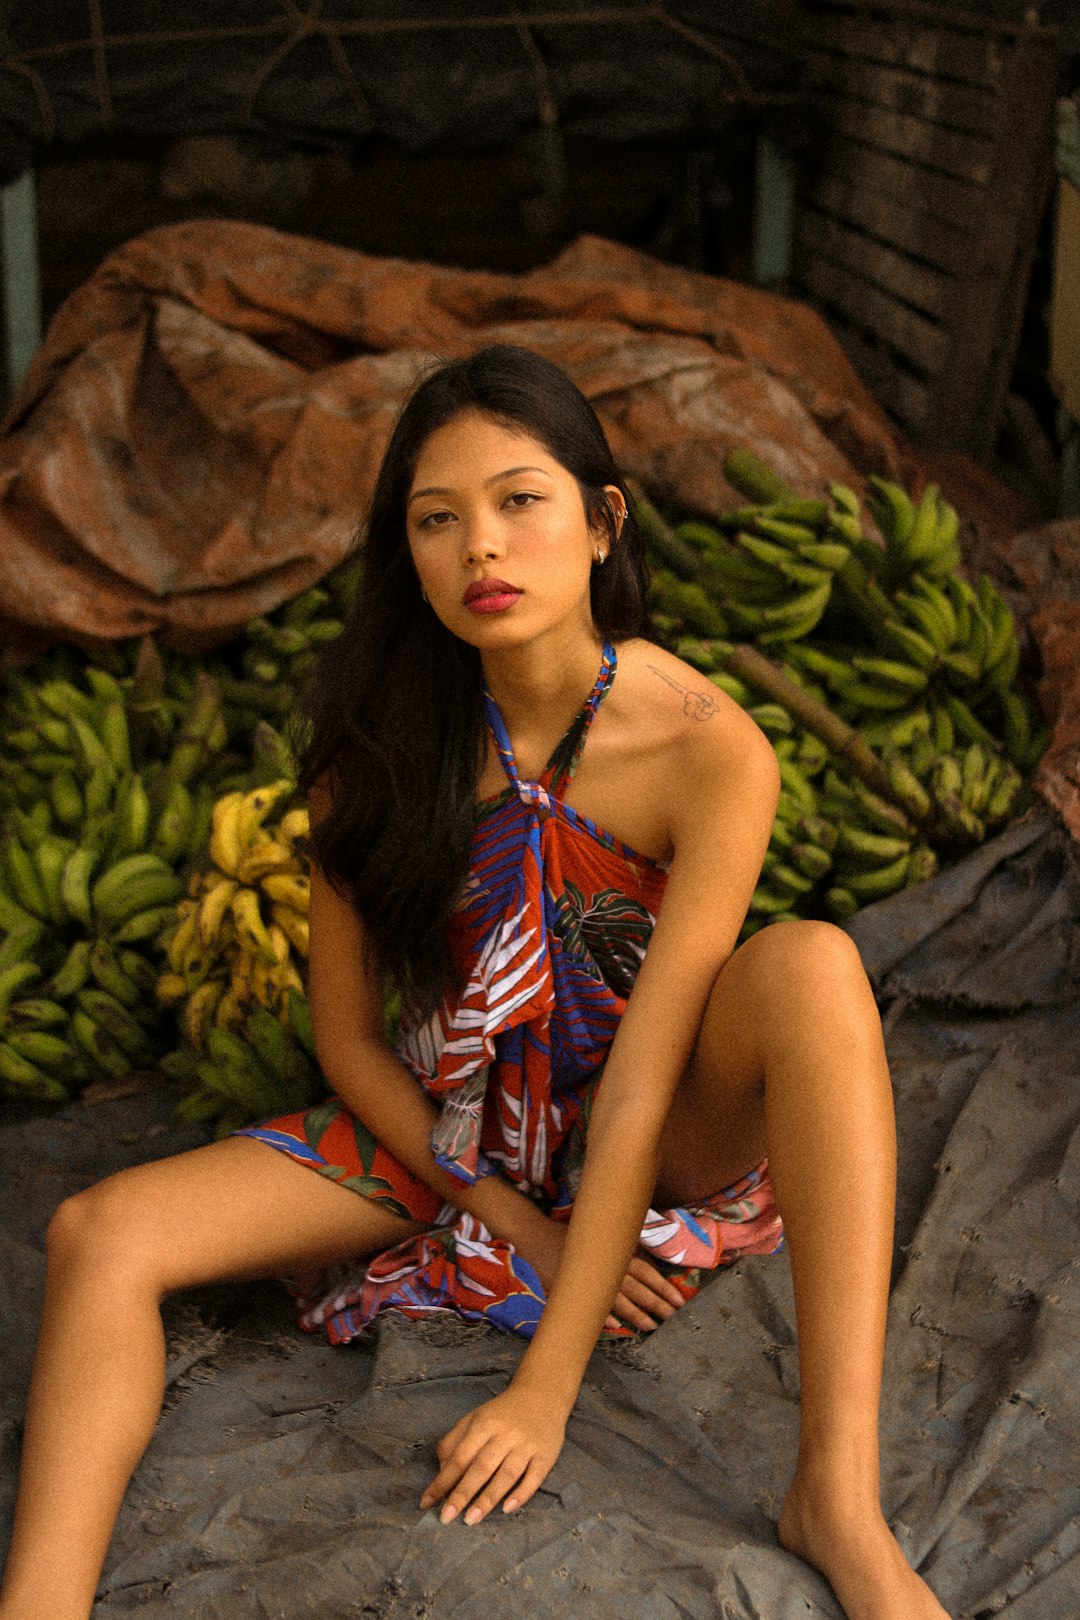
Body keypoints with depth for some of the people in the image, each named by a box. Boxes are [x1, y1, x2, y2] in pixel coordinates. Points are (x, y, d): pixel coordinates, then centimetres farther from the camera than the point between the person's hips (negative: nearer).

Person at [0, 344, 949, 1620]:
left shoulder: (709, 749, -21)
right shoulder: (377, 740, -12)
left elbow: (642, 1077, -24)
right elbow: (347, 1037, -4)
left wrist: (546, 1388, -27)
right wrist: (514, 1222, -12)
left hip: (655, 1148, -2)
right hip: (447, 1133, 3)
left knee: (810, 963, -34)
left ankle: (839, 1497, -37)